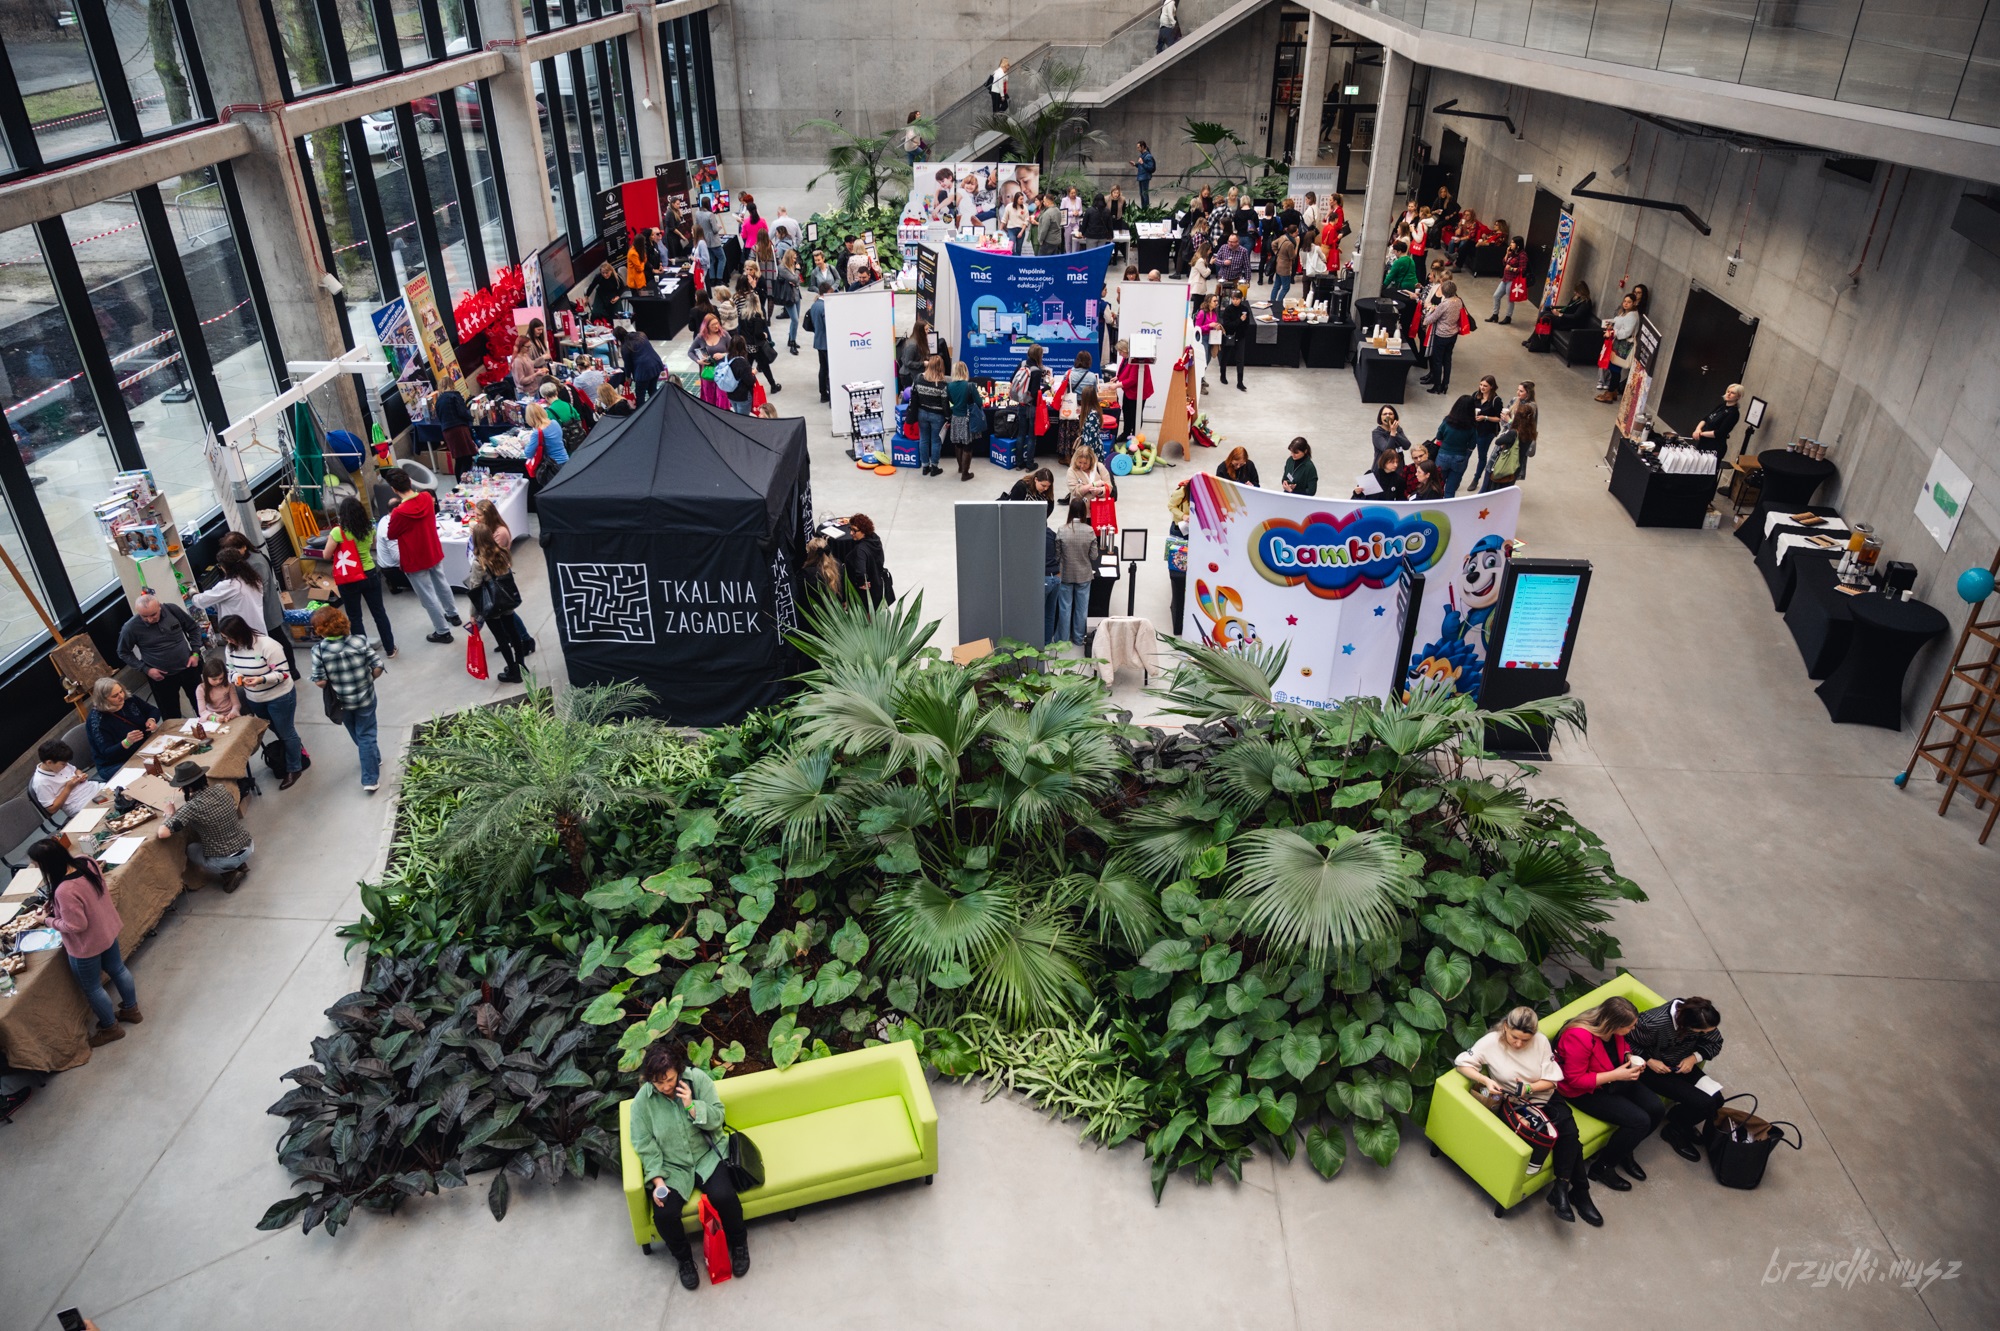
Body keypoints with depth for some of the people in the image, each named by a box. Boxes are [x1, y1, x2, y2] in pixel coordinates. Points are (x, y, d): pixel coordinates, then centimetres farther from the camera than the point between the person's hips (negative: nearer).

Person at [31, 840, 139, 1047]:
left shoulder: (65, 891, -38)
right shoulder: (89, 864, -15)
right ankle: (131, 1009, 49)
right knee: (117, 969, 28)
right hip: (107, 930, 8)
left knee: (92, 988, 17)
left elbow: (76, 925, -27)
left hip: (86, 945, -8)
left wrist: (51, 921, -12)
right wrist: (57, 906, 4)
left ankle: (110, 1028, 36)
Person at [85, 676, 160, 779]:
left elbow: (153, 710, 15)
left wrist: (152, 720, -8)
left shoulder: (130, 699, -2)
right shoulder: (97, 720, -18)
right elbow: (107, 753, -19)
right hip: (116, 766, -7)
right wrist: (127, 742, -37)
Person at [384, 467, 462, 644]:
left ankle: (442, 632, 17)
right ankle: (452, 615, 46)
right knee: (441, 583, 27)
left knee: (428, 596, 7)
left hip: (415, 560, -7)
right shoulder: (427, 497, -13)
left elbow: (391, 535, -11)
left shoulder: (399, 512, -30)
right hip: (434, 552, 7)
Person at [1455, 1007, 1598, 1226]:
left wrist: (1529, 1088, -23)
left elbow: (1551, 1081, -4)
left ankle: (1561, 1189, -10)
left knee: (1569, 1132, -24)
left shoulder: (1541, 1041, -9)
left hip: (1545, 1098, 3)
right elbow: (1461, 1063, -12)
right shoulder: (1491, 1042, -15)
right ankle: (1578, 1192, -9)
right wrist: (1485, 1080, -27)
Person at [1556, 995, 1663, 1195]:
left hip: (1613, 1080, 8)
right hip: (1587, 1091, -8)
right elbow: (1575, 1080, -28)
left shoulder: (1612, 1028, -12)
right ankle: (1602, 1167, 2)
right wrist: (1615, 1075, -29)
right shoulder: (1579, 1037, -36)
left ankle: (1624, 1152, 20)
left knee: (1657, 1109, -4)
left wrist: (1631, 1058, -10)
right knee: (1639, 1121, -19)